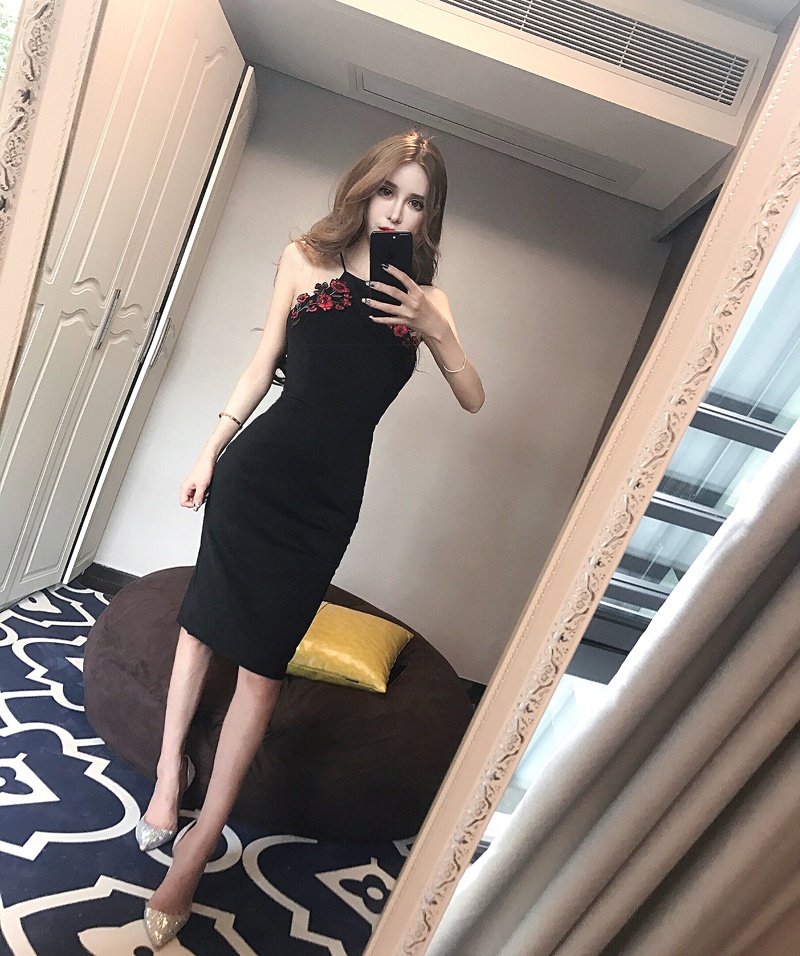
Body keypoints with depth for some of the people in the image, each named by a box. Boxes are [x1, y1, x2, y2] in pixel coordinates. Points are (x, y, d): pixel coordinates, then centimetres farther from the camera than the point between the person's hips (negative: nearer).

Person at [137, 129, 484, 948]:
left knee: (262, 667, 3)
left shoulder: (425, 298, 7)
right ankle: (170, 773, 36)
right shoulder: (305, 260, 5)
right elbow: (262, 366, 8)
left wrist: (434, 327, -13)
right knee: (202, 620, 12)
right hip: (257, 471, 1)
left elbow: (473, 399, 1)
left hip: (327, 498, 0)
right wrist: (210, 451, 7)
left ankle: (195, 852, 17)